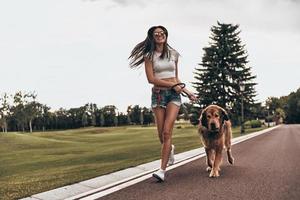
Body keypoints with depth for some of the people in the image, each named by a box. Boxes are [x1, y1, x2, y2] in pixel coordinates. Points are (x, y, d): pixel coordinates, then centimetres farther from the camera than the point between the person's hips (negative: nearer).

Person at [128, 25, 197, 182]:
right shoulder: (149, 55, 3)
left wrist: (187, 92, 15)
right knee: (161, 134, 2)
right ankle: (170, 149, 39)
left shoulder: (173, 54, 12)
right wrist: (172, 85, -11)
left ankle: (162, 170, -13)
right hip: (157, 94, 0)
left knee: (167, 132, -14)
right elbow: (151, 79, -7)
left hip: (174, 95, 1)